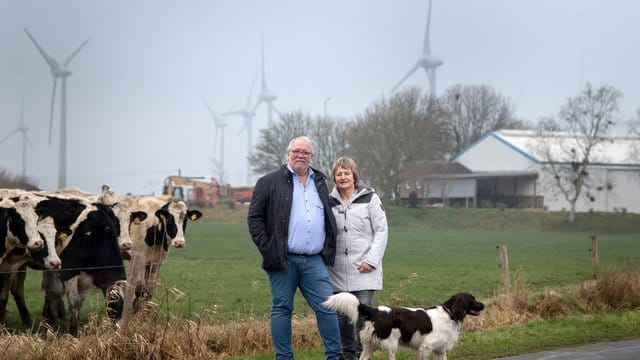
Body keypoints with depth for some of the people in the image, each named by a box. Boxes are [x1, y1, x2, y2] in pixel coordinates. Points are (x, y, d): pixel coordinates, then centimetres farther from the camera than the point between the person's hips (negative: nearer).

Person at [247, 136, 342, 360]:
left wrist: (329, 251, 14)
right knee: (282, 309, 3)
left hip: (315, 261, 3)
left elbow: (330, 220, 25)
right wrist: (267, 249, -7)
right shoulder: (270, 182, 3)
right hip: (284, 260, -3)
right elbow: (254, 217, 1)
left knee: (327, 308, -1)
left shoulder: (320, 183, 18)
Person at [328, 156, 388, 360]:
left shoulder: (369, 198, 0)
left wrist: (371, 260, -9)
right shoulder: (330, 202, 9)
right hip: (338, 271, 3)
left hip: (364, 271, -3)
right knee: (342, 316, 5)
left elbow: (381, 230, -1)